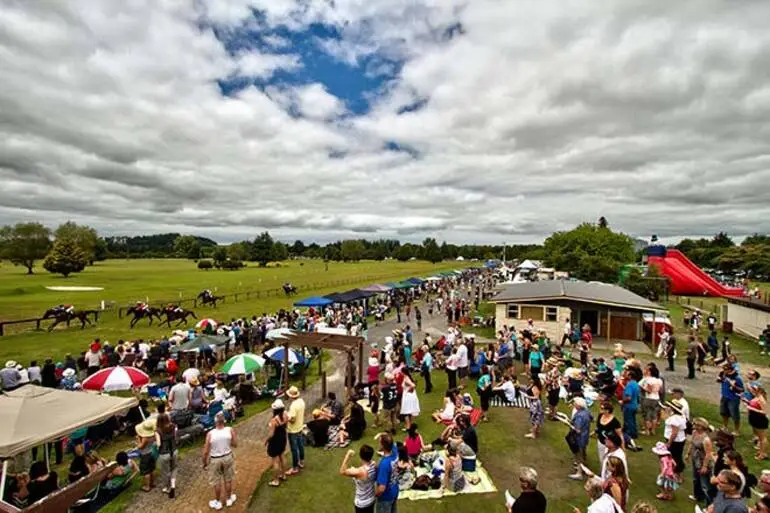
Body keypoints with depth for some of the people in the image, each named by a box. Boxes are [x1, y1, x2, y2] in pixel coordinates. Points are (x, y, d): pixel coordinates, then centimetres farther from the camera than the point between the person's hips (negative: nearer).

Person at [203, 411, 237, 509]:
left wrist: (205, 463, 2)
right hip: (228, 457, 2)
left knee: (217, 482, 20)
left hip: (215, 460, -2)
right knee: (228, 480, 22)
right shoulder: (230, 430, -19)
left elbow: (206, 451, -15)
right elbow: (235, 444, -6)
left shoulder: (210, 434, -23)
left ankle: (218, 502, 37)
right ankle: (229, 499, 39)